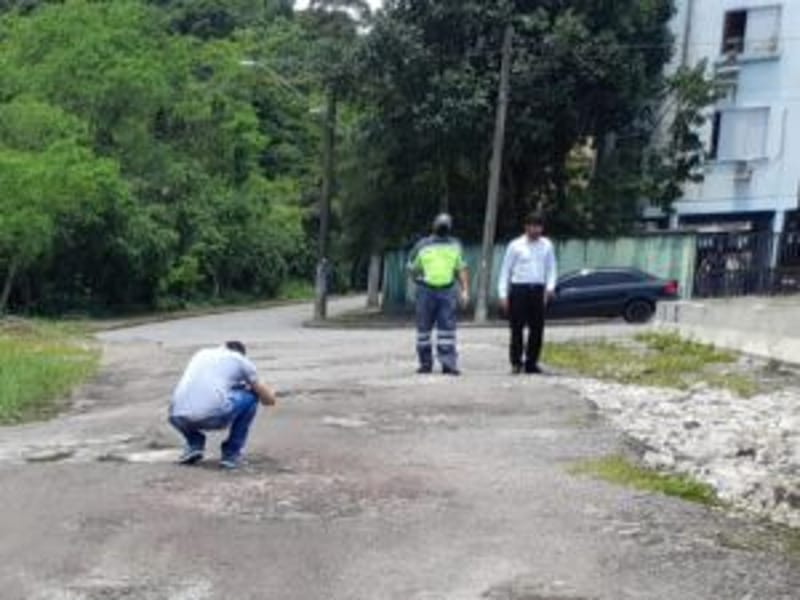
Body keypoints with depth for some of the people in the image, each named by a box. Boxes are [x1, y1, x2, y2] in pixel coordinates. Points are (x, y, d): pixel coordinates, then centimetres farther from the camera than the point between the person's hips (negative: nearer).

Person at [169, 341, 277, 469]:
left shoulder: (201, 354, 30)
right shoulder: (241, 360, 19)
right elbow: (269, 399, 28)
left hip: (179, 418, 5)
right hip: (213, 416, -5)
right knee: (251, 396, 22)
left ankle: (194, 445, 17)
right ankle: (231, 453, 17)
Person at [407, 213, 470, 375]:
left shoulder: (455, 245, 10)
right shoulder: (422, 246, 2)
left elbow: (461, 269, 11)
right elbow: (412, 268, 12)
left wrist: (465, 290, 2)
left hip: (447, 292, 1)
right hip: (426, 292, -1)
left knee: (447, 329, -6)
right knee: (424, 329, 4)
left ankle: (448, 364, -7)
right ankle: (425, 363, 14)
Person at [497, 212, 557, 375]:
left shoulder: (547, 245, 9)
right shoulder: (516, 246, 2)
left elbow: (551, 268, 12)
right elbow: (505, 270, 4)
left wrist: (550, 286, -6)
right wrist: (503, 294, -2)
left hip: (538, 290, 3)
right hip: (519, 288, -3)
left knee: (537, 328, 3)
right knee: (517, 328, -2)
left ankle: (531, 363, 12)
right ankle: (516, 363, 7)